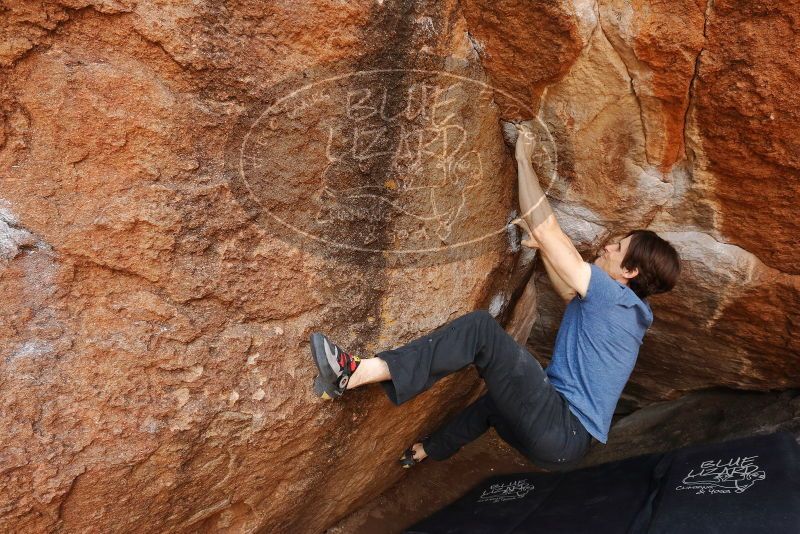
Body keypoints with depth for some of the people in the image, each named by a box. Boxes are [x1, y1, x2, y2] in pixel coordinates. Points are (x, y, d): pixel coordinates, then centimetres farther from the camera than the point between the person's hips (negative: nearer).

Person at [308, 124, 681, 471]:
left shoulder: (614, 297, -10)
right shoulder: (620, 309, 16)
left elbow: (544, 228, -12)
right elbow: (569, 290, 36)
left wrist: (523, 159, -3)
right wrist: (542, 246, 25)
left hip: (560, 433, -10)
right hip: (567, 441, 10)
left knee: (481, 326, -21)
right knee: (495, 401, 38)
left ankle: (356, 373, -30)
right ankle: (425, 451, 57)